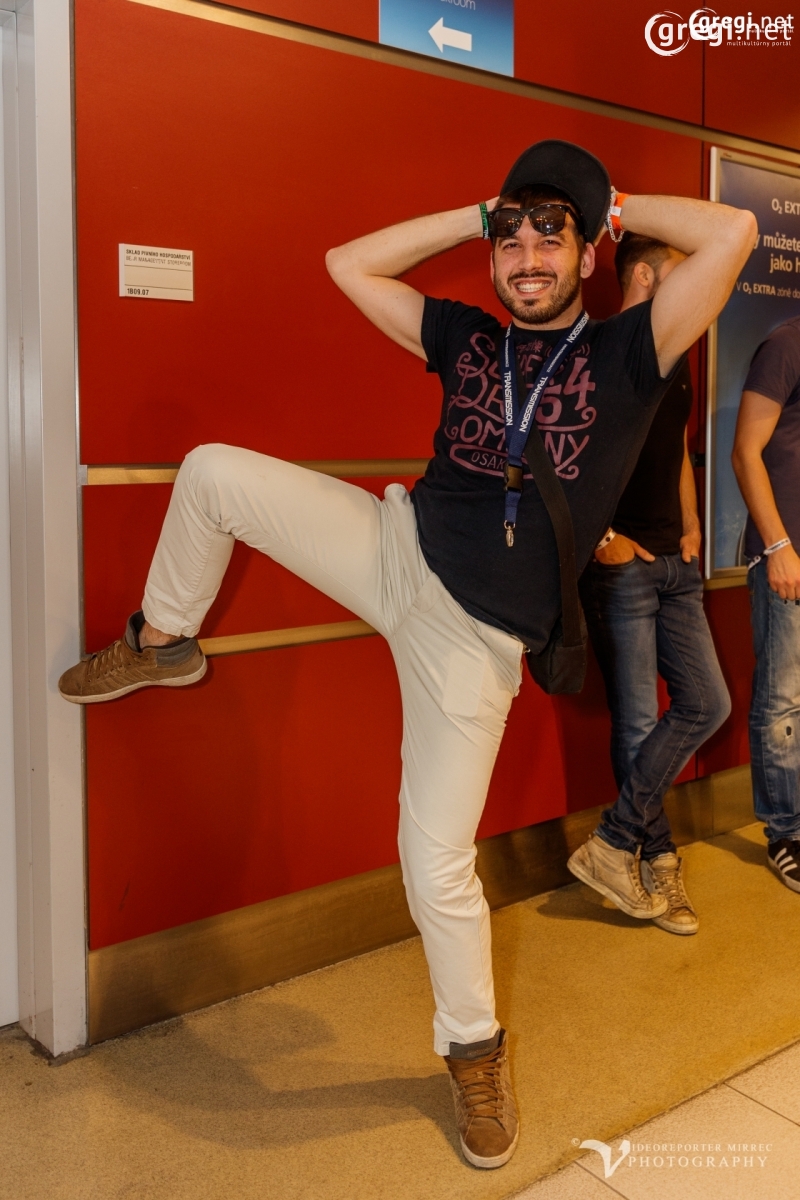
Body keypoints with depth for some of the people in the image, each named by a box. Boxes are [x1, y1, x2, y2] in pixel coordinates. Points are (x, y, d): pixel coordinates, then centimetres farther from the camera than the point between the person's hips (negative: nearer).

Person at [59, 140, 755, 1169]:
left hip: (475, 637, -4)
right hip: (396, 547, 4)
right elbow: (349, 264, 11)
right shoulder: (469, 339, 7)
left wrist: (614, 207, -3)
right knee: (212, 472, -5)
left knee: (437, 865, -3)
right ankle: (159, 644, 19)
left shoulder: (626, 352, -5)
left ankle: (475, 1050, 25)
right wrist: (483, 216, 7)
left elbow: (733, 232, -17)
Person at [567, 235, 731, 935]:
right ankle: (657, 859, 16)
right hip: (620, 564, -8)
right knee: (637, 721, 0)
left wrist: (691, 528, 15)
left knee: (707, 704, 4)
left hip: (675, 562, 8)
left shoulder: (675, 360, 16)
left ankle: (617, 843, 10)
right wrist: (601, 537, -16)